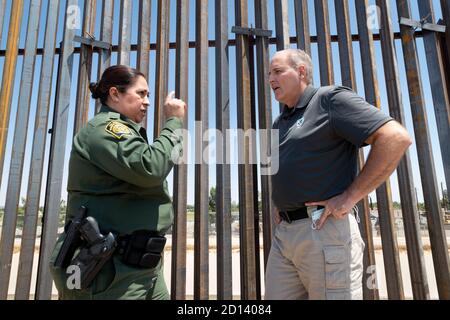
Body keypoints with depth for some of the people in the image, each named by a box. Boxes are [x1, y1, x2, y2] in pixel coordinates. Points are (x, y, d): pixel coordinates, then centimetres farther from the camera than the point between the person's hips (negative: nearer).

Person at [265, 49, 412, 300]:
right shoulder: (280, 122, 20)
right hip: (283, 232, 8)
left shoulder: (330, 99, -3)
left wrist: (349, 197, -16)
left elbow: (396, 138, -14)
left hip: (325, 228, -7)